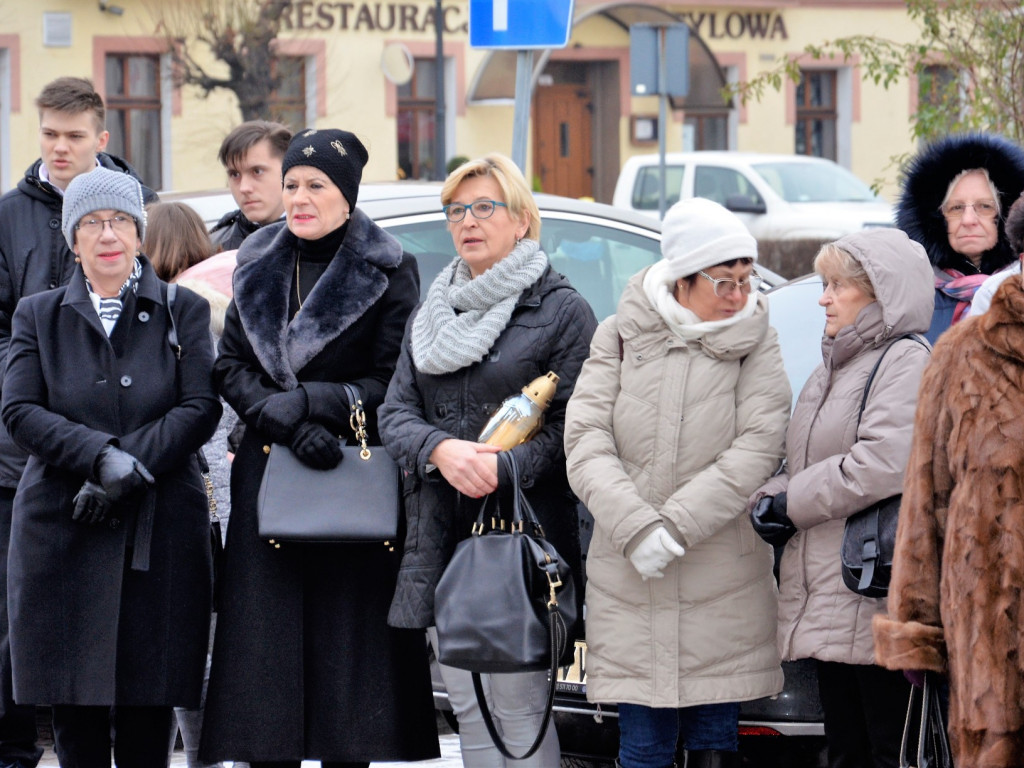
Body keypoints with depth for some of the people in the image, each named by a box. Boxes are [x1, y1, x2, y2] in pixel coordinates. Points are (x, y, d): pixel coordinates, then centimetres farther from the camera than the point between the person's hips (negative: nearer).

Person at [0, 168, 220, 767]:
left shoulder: (184, 312, 10)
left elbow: (202, 408, -1)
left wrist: (130, 462, -14)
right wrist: (101, 454, -16)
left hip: (159, 532, -1)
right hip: (63, 532, 1)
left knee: (149, 704, -3)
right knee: (75, 703, -2)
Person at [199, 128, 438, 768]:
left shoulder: (387, 272, -2)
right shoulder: (260, 264, 11)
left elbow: (392, 384, -6)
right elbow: (230, 367, 6)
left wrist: (304, 402, -15)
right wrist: (288, 425, -11)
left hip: (355, 475, -3)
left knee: (347, 636, -4)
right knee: (268, 637, 0)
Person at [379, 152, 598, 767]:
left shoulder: (562, 310, -1)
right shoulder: (435, 312, 18)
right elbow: (396, 412, 9)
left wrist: (503, 470, -23)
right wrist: (441, 450, -13)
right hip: (443, 539, 6)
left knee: (520, 713, -7)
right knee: (469, 713, 9)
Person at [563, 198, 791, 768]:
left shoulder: (755, 345, 2)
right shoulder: (621, 337, 5)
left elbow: (758, 449, -8)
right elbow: (585, 440, -3)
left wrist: (676, 526, -16)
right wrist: (636, 529, -17)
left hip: (723, 589, -1)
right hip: (630, 582, 1)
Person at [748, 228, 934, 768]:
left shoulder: (906, 362, -8)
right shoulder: (833, 368, 22)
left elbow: (883, 466, -21)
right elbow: (799, 464, 23)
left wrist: (790, 503, -11)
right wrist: (768, 501, -1)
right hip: (826, 603, 9)